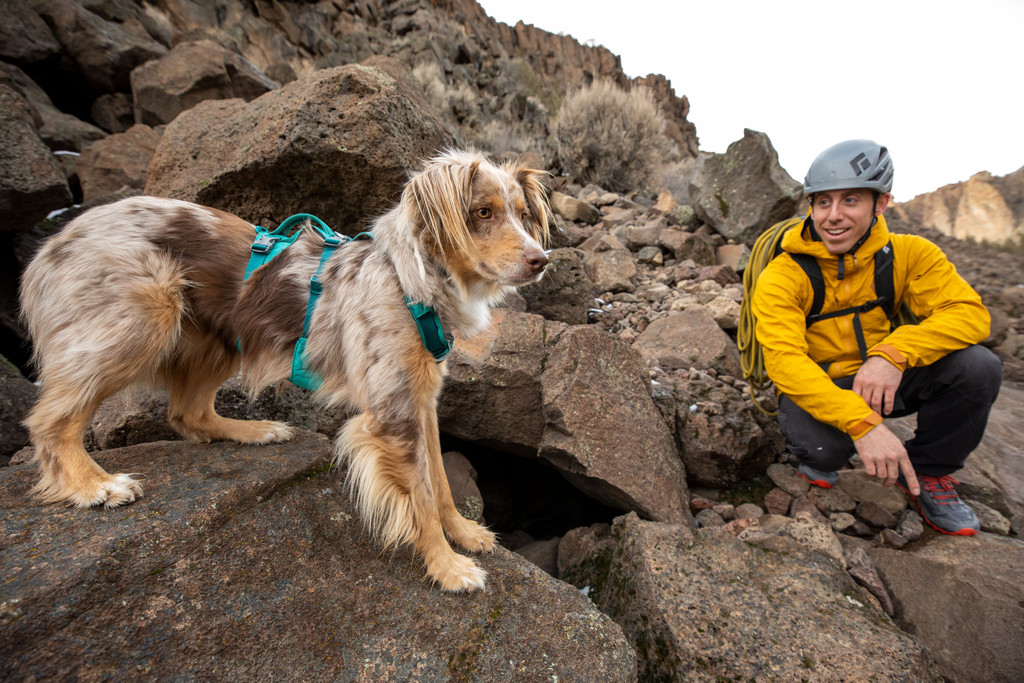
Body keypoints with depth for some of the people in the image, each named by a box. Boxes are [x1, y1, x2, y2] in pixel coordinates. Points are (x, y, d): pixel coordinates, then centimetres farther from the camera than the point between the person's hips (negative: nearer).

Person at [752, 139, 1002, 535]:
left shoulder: (908, 254, -5)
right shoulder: (782, 277, -19)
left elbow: (969, 313, -15)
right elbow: (784, 360, -30)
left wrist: (894, 354, -35)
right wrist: (862, 423, -41)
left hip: (882, 382, 4)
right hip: (815, 389, -3)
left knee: (979, 366, -21)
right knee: (823, 445, -35)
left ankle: (927, 473, 5)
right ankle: (817, 460, 7)